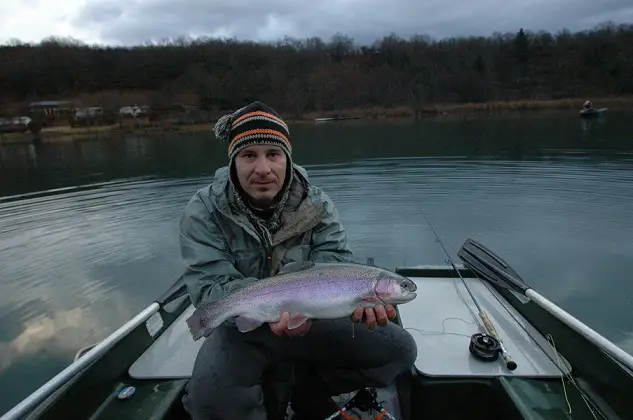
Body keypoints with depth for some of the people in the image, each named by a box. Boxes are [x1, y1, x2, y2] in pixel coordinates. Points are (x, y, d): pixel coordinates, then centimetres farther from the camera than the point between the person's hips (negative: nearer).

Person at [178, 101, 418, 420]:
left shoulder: (317, 204, -8)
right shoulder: (203, 212, -14)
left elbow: (336, 265, -13)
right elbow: (210, 288, -20)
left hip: (313, 319, 3)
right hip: (242, 329, -2)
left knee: (400, 349, -5)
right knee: (208, 394, -33)